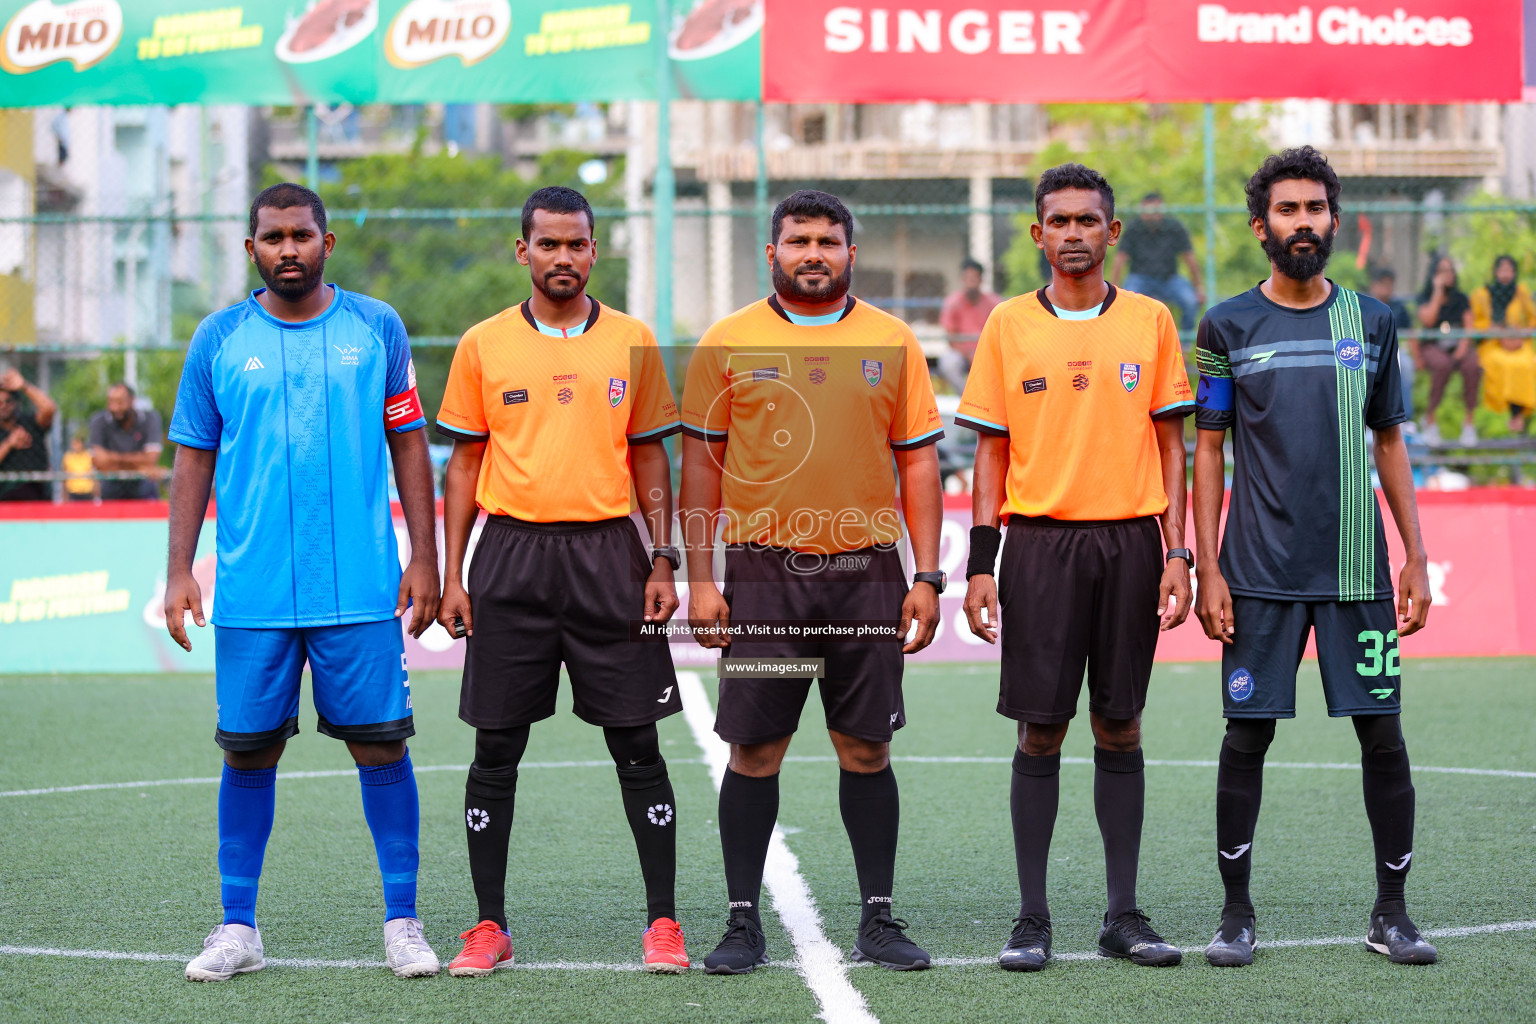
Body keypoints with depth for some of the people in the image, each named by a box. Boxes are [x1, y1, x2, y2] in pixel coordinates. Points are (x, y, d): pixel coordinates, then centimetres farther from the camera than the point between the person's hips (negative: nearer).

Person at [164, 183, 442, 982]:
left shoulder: (376, 328, 5)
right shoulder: (219, 339, 5)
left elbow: (409, 443, 8)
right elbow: (194, 460, 9)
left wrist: (424, 557, 2)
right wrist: (179, 572, 3)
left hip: (360, 586, -1)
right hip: (251, 590, 1)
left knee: (380, 743, -1)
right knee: (249, 750, 4)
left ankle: (402, 923, 8)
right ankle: (238, 928, 14)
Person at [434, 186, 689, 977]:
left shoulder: (631, 342, 5)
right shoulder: (483, 346, 4)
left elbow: (649, 457, 9)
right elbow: (463, 463, 7)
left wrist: (664, 560, 0)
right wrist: (452, 575, 1)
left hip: (608, 555, 0)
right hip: (511, 555, 0)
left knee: (636, 743, 0)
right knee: (496, 747, 3)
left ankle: (662, 921, 8)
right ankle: (490, 926, 11)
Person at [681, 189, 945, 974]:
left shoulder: (891, 343, 8)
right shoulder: (728, 343, 4)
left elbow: (917, 461, 9)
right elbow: (702, 464, 5)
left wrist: (927, 576, 3)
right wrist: (700, 581, -1)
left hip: (866, 570, 1)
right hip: (763, 570, -1)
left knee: (867, 748, 4)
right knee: (754, 749, 0)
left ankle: (878, 920, 12)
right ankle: (743, 922, 8)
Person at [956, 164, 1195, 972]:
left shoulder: (1149, 322, 6)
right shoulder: (1009, 325, 5)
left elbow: (1169, 446, 7)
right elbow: (992, 452, 6)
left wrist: (1177, 554, -1)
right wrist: (981, 564, -1)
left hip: (1129, 542, 1)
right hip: (1040, 542, -1)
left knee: (1119, 728, 4)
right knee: (1040, 730, -1)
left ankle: (1123, 914, 10)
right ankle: (1031, 918, 5)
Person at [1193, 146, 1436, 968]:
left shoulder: (1371, 322, 9)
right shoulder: (1228, 327, 3)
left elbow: (1389, 443, 13)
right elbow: (1207, 451, 4)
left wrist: (1416, 559, 7)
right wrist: (1207, 570, -3)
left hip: (1358, 569, 2)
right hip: (1261, 574, -2)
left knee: (1382, 732, 1)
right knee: (1248, 732, 1)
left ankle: (1391, 912, 11)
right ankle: (1237, 913, 12)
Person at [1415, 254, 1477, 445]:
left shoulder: (1461, 298, 16)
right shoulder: (1425, 297, 8)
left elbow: (1469, 326, 8)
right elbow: (1428, 320, -10)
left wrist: (1463, 345, -12)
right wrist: (1437, 291, -5)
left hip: (1458, 345, 2)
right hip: (1433, 346, -2)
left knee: (1472, 365, -32)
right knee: (1443, 365, -37)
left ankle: (1469, 422, -21)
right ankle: (1430, 419, -22)